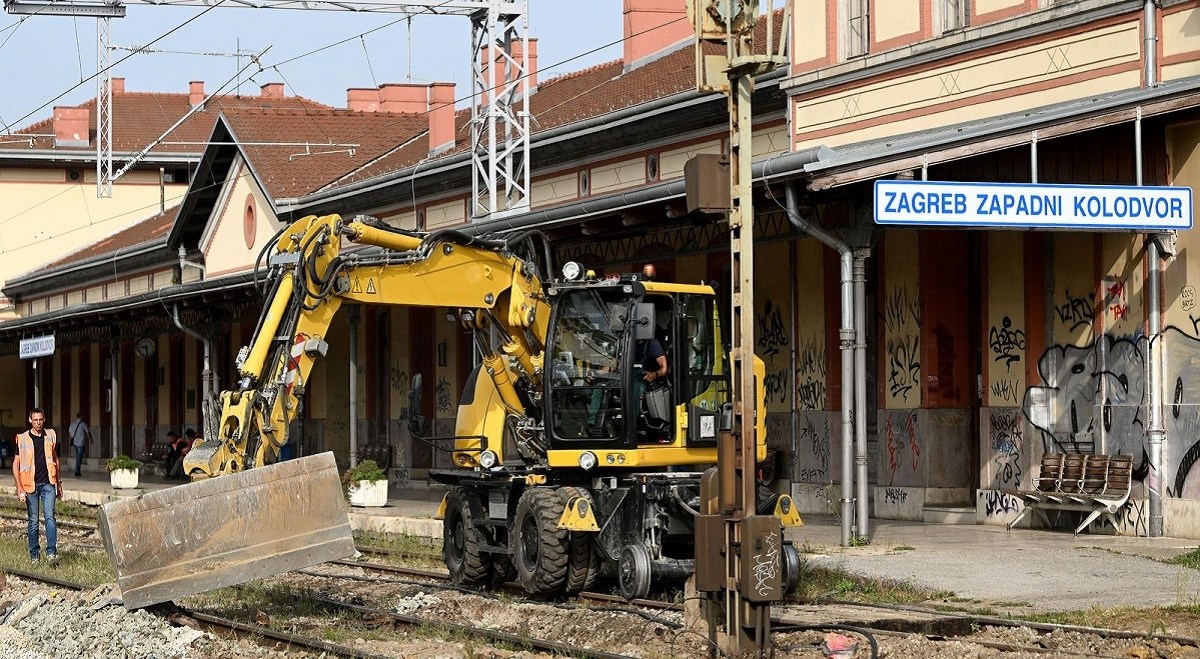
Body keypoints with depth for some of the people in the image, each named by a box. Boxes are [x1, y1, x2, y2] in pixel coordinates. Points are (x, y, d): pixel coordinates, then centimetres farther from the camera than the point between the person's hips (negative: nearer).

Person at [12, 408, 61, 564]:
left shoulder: (50, 436, 9)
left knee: (50, 516, -13)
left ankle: (51, 552, -16)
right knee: (33, 521, 4)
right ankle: (34, 555, 14)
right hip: (30, 485, -1)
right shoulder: (22, 439, 0)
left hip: (48, 484, 1)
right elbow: (16, 464, 0)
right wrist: (19, 488, -7)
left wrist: (59, 483, 21)